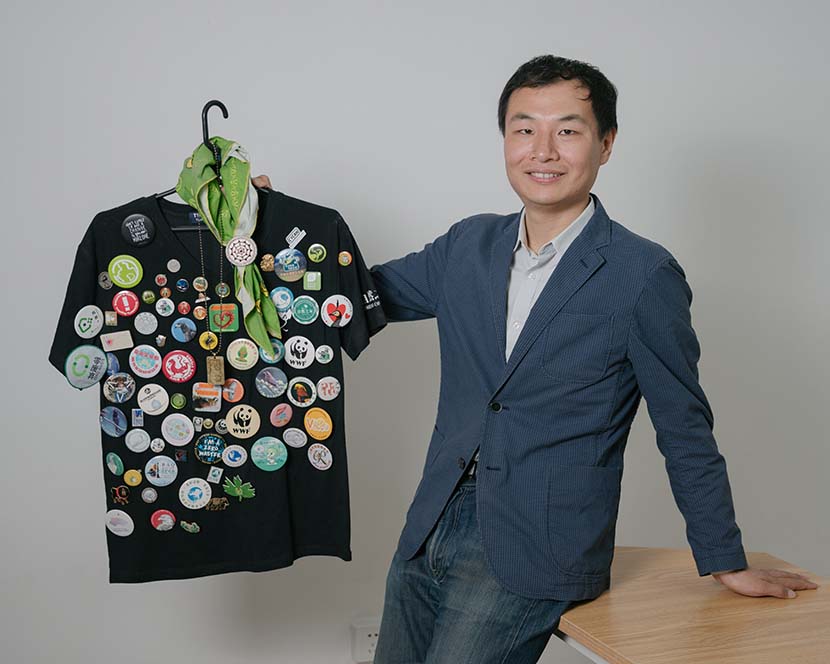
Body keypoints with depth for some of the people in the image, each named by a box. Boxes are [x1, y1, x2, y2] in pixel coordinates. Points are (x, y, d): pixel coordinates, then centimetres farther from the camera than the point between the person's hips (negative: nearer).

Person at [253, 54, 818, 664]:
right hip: (431, 532, 5)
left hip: (534, 556, -5)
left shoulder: (644, 276, -9)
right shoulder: (469, 246, 6)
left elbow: (685, 433, -2)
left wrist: (727, 564, 6)